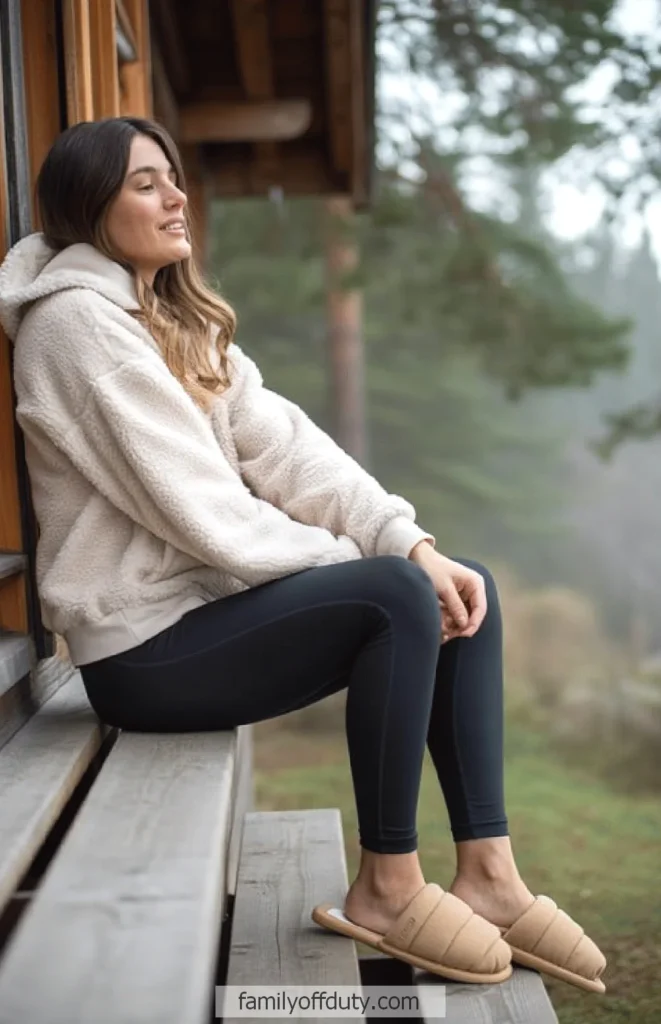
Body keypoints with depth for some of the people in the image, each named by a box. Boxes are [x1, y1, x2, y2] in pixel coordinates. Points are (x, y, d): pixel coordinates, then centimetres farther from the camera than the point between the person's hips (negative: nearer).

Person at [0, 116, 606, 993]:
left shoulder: (183, 318, 14)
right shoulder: (77, 319, -15)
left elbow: (284, 446, 2)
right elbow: (199, 509, -21)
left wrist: (411, 541, -11)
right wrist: (375, 563, -15)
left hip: (207, 596, 9)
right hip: (145, 644, -9)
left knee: (464, 591, 1)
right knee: (399, 598, -26)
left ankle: (487, 875, 1)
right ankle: (386, 889, -9)